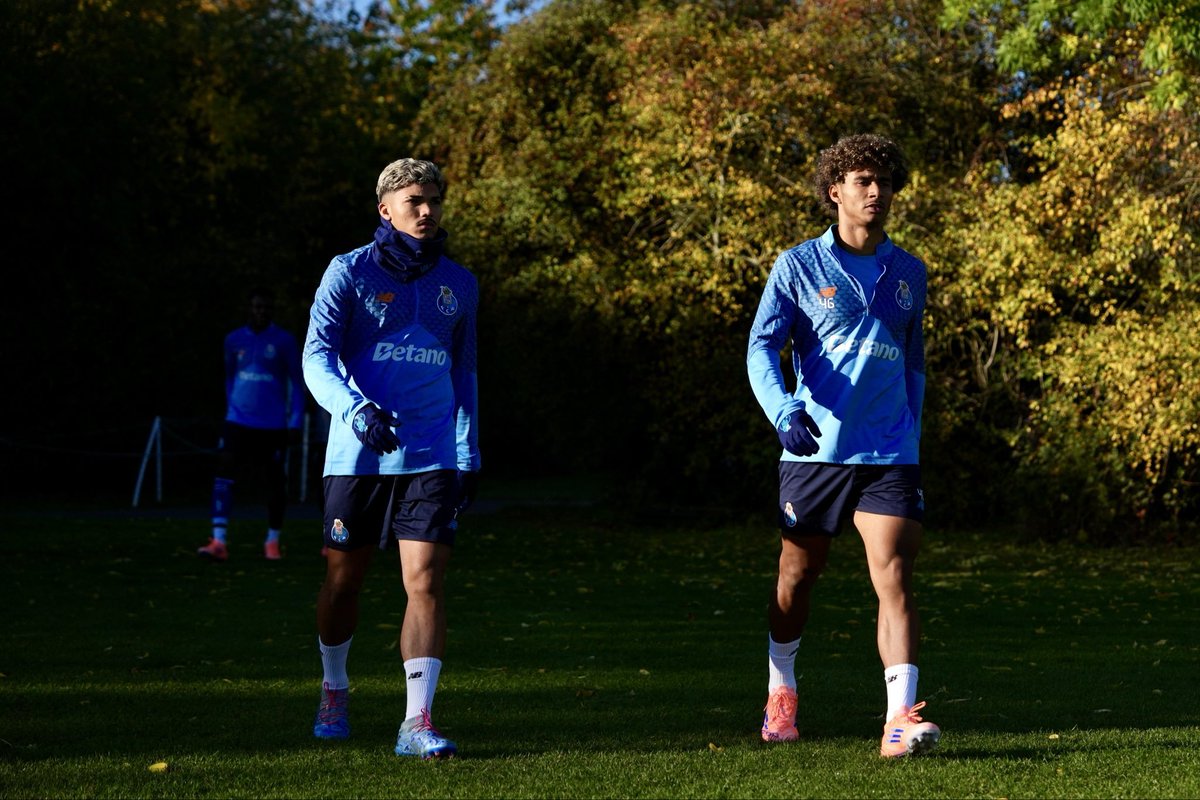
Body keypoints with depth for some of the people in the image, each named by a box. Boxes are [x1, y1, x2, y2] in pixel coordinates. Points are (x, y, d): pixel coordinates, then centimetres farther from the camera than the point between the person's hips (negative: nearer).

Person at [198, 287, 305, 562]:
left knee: (275, 484, 5)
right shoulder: (234, 340, 7)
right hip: (238, 423, 1)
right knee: (223, 477, -13)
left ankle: (273, 542, 20)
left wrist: (295, 422, -4)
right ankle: (219, 542, -16)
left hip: (273, 425, -1)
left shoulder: (284, 341, -1)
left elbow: (296, 382, 2)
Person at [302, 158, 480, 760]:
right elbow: (317, 356, -11)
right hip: (357, 455, -1)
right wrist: (357, 411, -29)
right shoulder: (349, 273, -2)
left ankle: (417, 723, -12)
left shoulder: (458, 285, 10)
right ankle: (334, 690, 35)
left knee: (426, 581, -11)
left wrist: (468, 456, 13)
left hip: (432, 457, 2)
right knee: (342, 580, 9)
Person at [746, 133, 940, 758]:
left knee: (894, 578, -14)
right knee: (797, 577, 12)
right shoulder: (798, 266, 0)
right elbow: (762, 346, -9)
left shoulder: (908, 273, 12)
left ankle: (900, 720, -21)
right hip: (814, 449, -1)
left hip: (888, 453, 2)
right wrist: (784, 410, -26)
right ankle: (780, 693, 36)